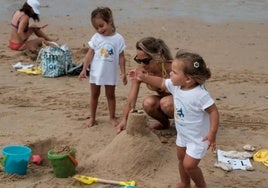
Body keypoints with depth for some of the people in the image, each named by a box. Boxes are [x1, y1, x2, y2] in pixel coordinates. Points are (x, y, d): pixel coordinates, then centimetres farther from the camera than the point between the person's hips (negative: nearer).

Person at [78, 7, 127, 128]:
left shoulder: (118, 39, -8)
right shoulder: (96, 38, -5)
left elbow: (121, 57, -4)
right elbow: (90, 54, -3)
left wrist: (123, 73, -4)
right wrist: (84, 69, -7)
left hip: (110, 73, -2)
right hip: (96, 72, 2)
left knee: (110, 95, 10)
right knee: (94, 95, 12)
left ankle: (112, 117, 21)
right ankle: (92, 118, 23)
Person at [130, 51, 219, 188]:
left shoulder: (200, 94, -34)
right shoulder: (175, 85, -11)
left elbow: (213, 111, -29)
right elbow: (161, 83, 8)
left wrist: (212, 133, -33)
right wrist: (144, 77, 1)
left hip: (198, 137, -8)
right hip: (182, 134, 8)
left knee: (189, 165, -8)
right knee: (181, 159, 23)